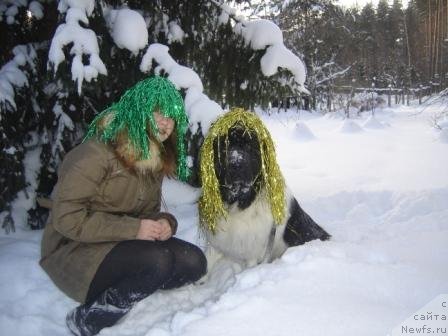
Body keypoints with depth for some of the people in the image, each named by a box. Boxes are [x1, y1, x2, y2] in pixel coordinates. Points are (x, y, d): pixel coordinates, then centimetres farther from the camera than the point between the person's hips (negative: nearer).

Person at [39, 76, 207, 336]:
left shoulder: (156, 158, 5)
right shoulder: (97, 154, -19)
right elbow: (66, 218, -21)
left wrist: (165, 222, -11)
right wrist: (132, 228, -24)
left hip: (125, 243, 7)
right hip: (77, 249, -7)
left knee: (194, 261, -11)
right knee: (158, 262, -31)